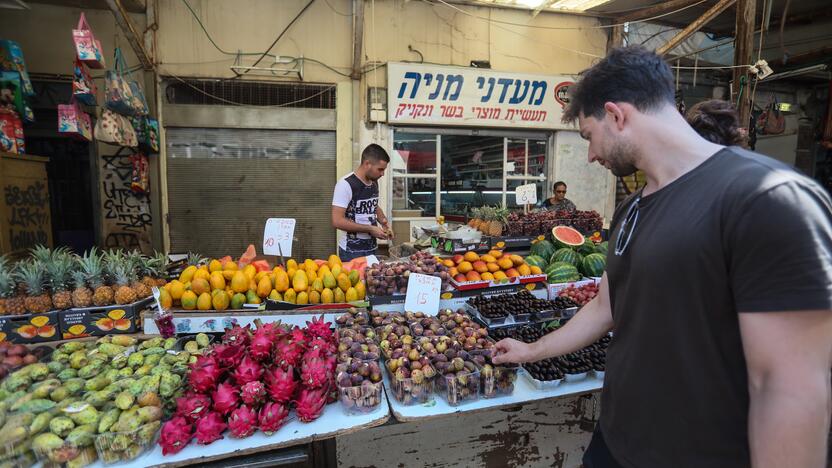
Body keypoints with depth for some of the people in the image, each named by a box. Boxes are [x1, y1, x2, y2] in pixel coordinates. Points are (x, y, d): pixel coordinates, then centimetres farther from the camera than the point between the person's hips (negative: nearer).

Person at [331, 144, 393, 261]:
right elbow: (337, 221, -21)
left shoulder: (374, 183, 5)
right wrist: (370, 229, -20)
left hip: (372, 248, 7)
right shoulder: (346, 184, -17)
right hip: (352, 251, -7)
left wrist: (383, 221, 3)